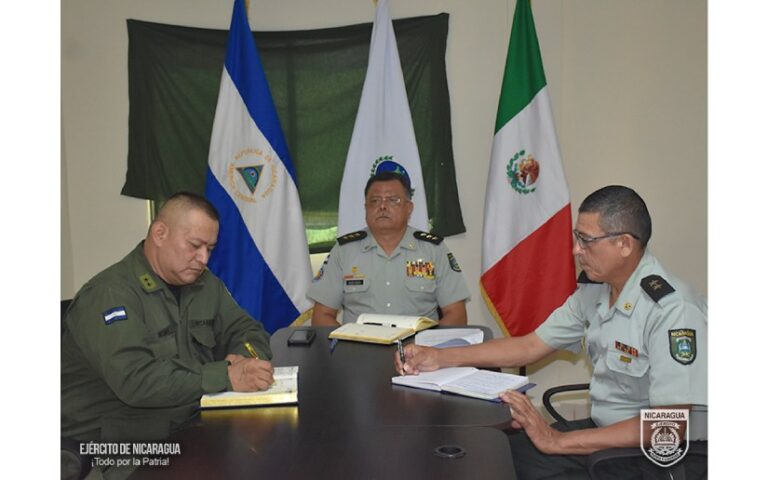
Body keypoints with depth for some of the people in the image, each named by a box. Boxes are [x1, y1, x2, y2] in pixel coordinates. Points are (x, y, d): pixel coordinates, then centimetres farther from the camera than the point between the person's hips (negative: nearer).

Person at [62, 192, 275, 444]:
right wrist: (226, 377, -30)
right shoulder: (110, 295, -16)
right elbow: (135, 380, -27)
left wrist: (245, 360, -10)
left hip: (191, 428, 7)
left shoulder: (206, 284, 9)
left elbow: (248, 330, 14)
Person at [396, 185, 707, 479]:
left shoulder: (673, 311, -23)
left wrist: (559, 442, -24)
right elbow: (529, 346, 7)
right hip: (602, 431, 7)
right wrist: (440, 358, 1)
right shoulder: (593, 291, 2)